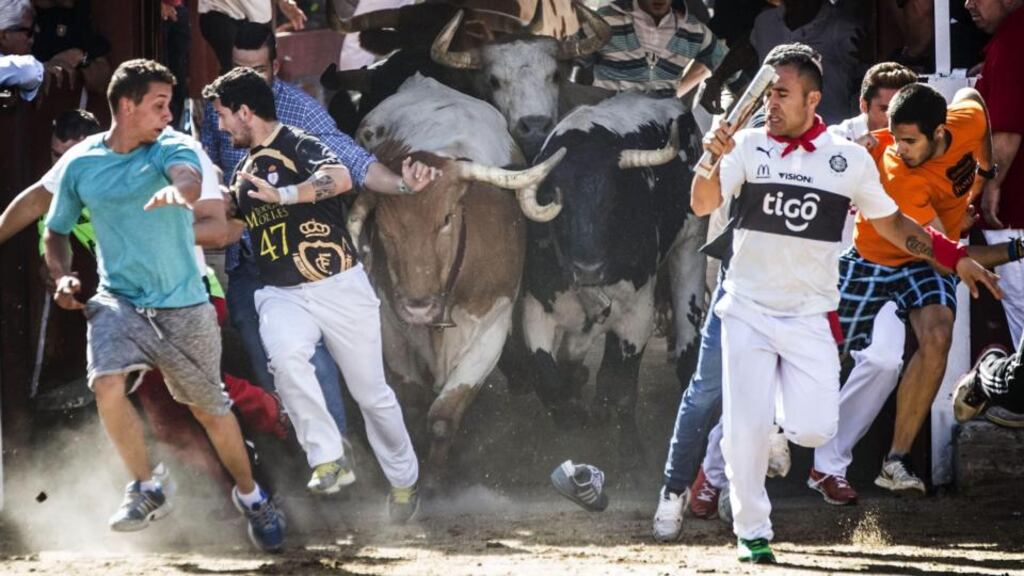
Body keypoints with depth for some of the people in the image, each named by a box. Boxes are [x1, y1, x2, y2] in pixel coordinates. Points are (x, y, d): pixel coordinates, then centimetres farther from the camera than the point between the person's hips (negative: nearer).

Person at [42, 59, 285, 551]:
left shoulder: (169, 148, -8)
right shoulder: (79, 164, -1)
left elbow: (188, 176, -33)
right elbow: (56, 230, 14)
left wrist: (177, 190, -57)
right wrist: (62, 276, -6)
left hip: (182, 304, -1)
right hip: (118, 301, 1)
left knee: (210, 408, 8)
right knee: (107, 385, -25)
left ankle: (250, 496, 33)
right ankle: (146, 488, -3)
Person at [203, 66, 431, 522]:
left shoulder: (300, 146, -9)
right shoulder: (244, 172, 15)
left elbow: (341, 178, -30)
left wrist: (281, 195, -30)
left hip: (338, 287, -5)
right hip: (283, 295, 5)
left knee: (371, 393, 4)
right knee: (285, 355, -30)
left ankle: (404, 481, 25)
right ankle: (328, 460, -26)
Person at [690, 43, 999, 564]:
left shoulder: (851, 160, -1)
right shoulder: (749, 146, -3)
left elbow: (890, 222, 10)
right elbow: (703, 204, -13)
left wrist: (954, 258, 2)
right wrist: (713, 158, -33)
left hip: (809, 318, 0)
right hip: (748, 310, 0)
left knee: (813, 431, -11)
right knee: (744, 430, -5)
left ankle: (787, 404, 25)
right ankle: (752, 532, 16)